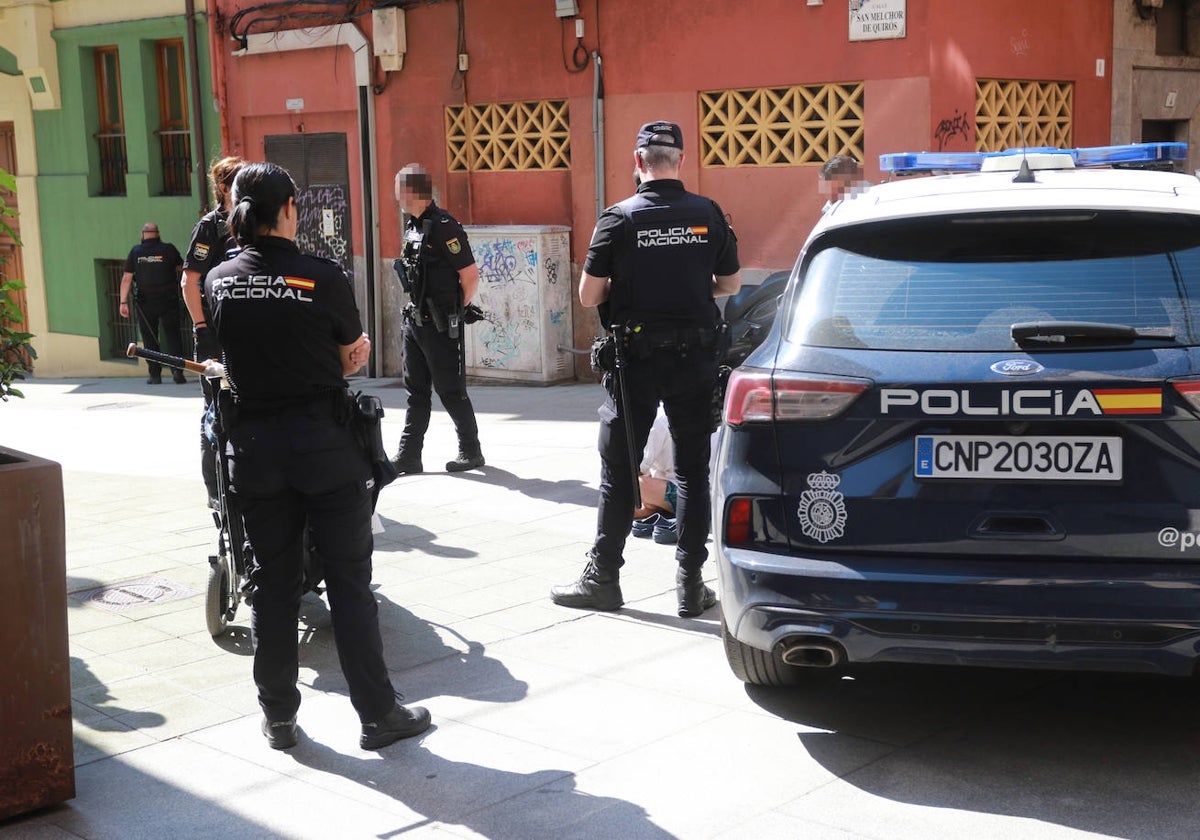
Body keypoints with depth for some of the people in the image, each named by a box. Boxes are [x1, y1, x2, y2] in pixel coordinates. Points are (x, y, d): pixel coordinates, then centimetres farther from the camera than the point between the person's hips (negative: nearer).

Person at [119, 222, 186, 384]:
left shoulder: (135, 252, -1)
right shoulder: (168, 249, -3)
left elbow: (126, 278, -2)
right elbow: (181, 267, 14)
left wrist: (123, 302, 2)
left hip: (146, 303, 1)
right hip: (169, 302, -1)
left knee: (149, 339, 7)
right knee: (173, 335, 5)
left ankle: (155, 375, 5)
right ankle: (177, 369, -9)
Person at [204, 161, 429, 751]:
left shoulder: (218, 282, 0)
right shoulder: (323, 278, -11)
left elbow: (232, 359, 12)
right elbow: (353, 358, 2)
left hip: (252, 443, 4)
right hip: (324, 440, -3)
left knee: (272, 581, 13)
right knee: (349, 580, 5)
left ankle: (277, 717, 20)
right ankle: (378, 714, 11)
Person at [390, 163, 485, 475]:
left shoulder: (444, 226, -17)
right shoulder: (412, 226, 11)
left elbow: (471, 276, -16)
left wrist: (455, 310, -3)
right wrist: (418, 310, 14)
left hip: (440, 324, -9)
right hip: (415, 319, 9)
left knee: (451, 391, 0)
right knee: (416, 390, 10)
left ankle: (471, 452, 14)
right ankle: (408, 456, 14)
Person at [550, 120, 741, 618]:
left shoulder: (619, 219, -9)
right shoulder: (708, 215, 0)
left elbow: (588, 296, -7)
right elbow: (730, 284, 11)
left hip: (637, 359, -2)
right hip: (696, 357, 2)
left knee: (619, 470, 7)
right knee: (693, 469, 9)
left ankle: (602, 579, 13)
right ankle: (691, 584, 11)